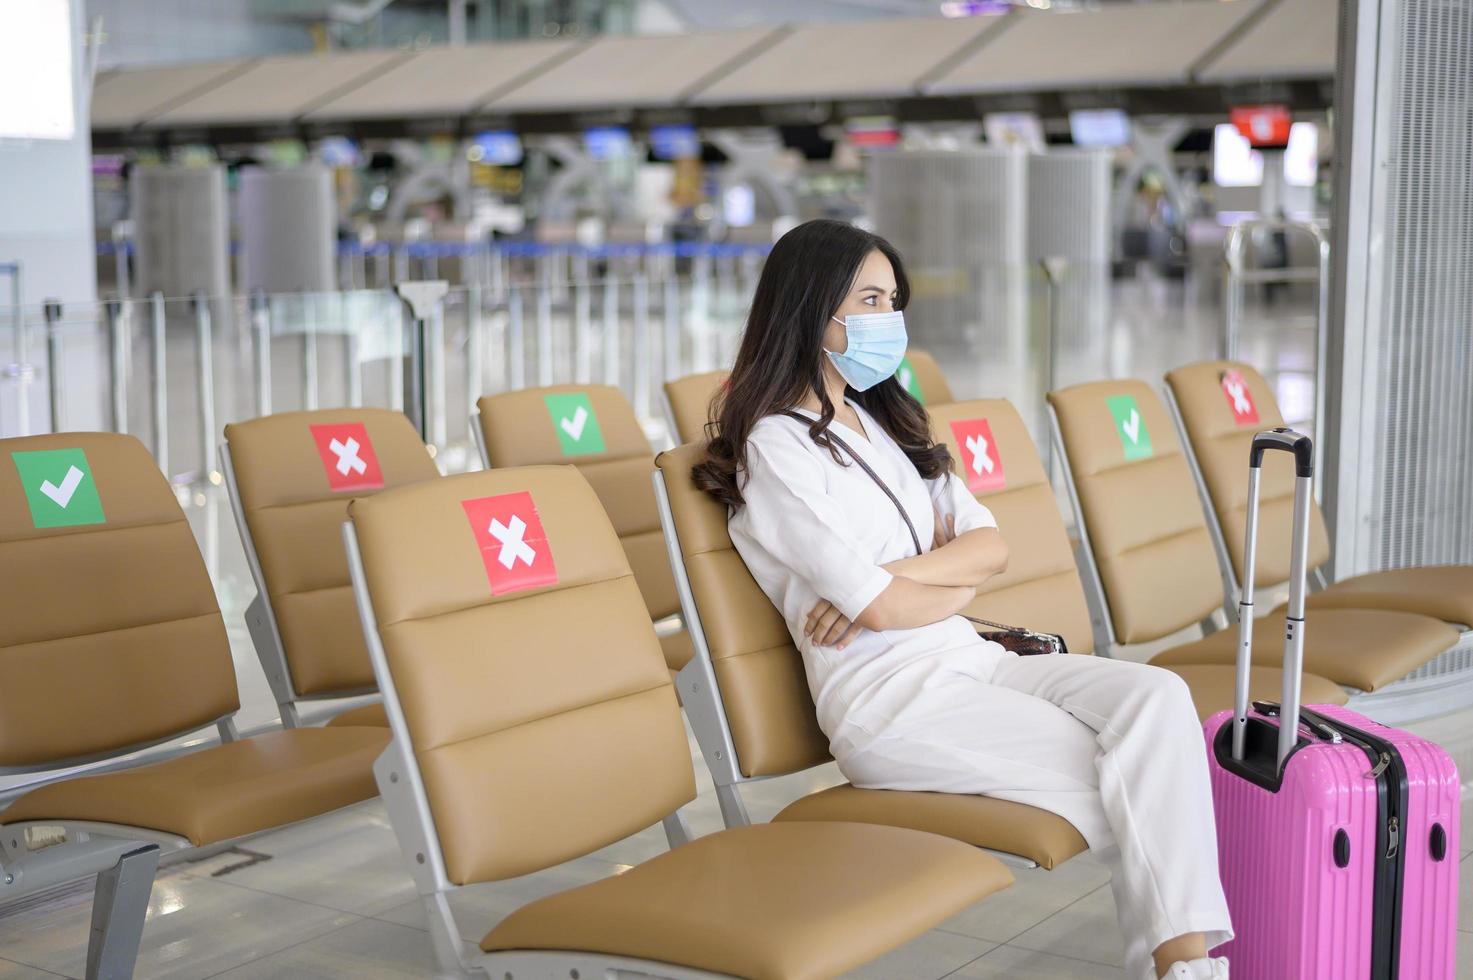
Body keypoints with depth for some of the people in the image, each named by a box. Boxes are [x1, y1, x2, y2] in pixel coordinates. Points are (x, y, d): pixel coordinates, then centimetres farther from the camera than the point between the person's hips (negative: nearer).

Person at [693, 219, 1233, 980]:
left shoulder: (884, 421, 20)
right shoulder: (777, 447, -6)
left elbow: (990, 545, 9)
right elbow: (879, 610, -14)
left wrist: (895, 576, -10)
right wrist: (958, 582, 6)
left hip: (971, 659, 7)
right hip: (888, 700, -7)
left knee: (1157, 696, -20)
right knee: (1126, 777, -19)